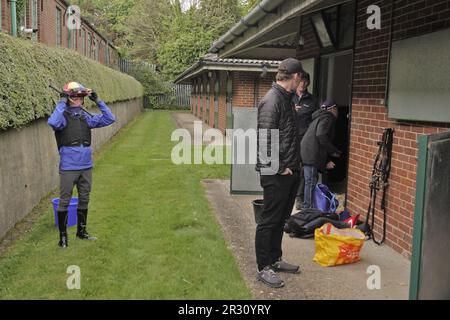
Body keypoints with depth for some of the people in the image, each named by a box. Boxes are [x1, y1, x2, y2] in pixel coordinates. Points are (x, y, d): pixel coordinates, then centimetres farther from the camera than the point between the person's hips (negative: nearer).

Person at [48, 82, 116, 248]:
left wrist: (97, 101, 0)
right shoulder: (63, 116, -9)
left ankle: (81, 231, 32)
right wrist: (62, 102, -25)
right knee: (65, 201, 3)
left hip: (86, 166, 6)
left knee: (84, 200, 16)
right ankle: (63, 235, 16)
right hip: (68, 167, -5)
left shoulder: (86, 117, 7)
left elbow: (109, 118, 6)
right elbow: (53, 122, -33)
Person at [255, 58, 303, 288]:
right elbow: (264, 140, -21)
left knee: (280, 219, 18)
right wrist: (278, 168, -17)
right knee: (269, 221, 1)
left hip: (290, 172, 9)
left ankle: (275, 260, 32)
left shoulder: (287, 98, 14)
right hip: (277, 174, -9)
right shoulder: (272, 100, -16)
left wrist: (294, 165, 15)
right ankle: (263, 268, 12)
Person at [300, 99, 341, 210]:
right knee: (311, 182, -7)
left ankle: (307, 208, 18)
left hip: (307, 153, 10)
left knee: (310, 182, 13)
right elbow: (321, 135, -20)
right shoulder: (328, 118, -3)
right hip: (311, 155, -10)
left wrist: (326, 161, 20)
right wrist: (334, 151, -8)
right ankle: (308, 208, -4)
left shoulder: (320, 117, 28)